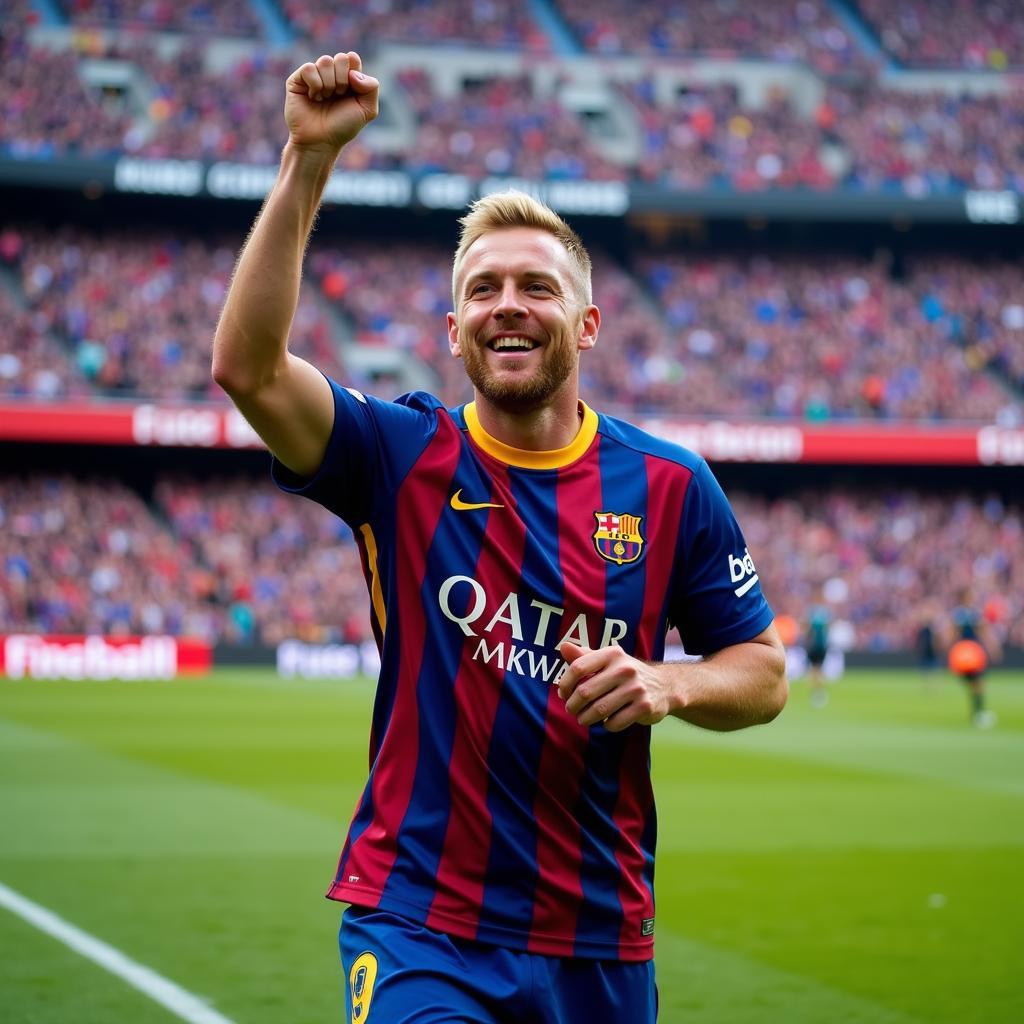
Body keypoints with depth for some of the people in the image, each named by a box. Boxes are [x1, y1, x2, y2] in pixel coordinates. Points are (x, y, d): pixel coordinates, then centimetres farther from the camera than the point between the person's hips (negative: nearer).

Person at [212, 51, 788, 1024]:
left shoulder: (670, 486, 2)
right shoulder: (404, 456, -2)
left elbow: (763, 674, 9)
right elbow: (246, 367, -18)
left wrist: (668, 686, -14)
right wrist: (308, 158, -23)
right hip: (416, 926, -2)